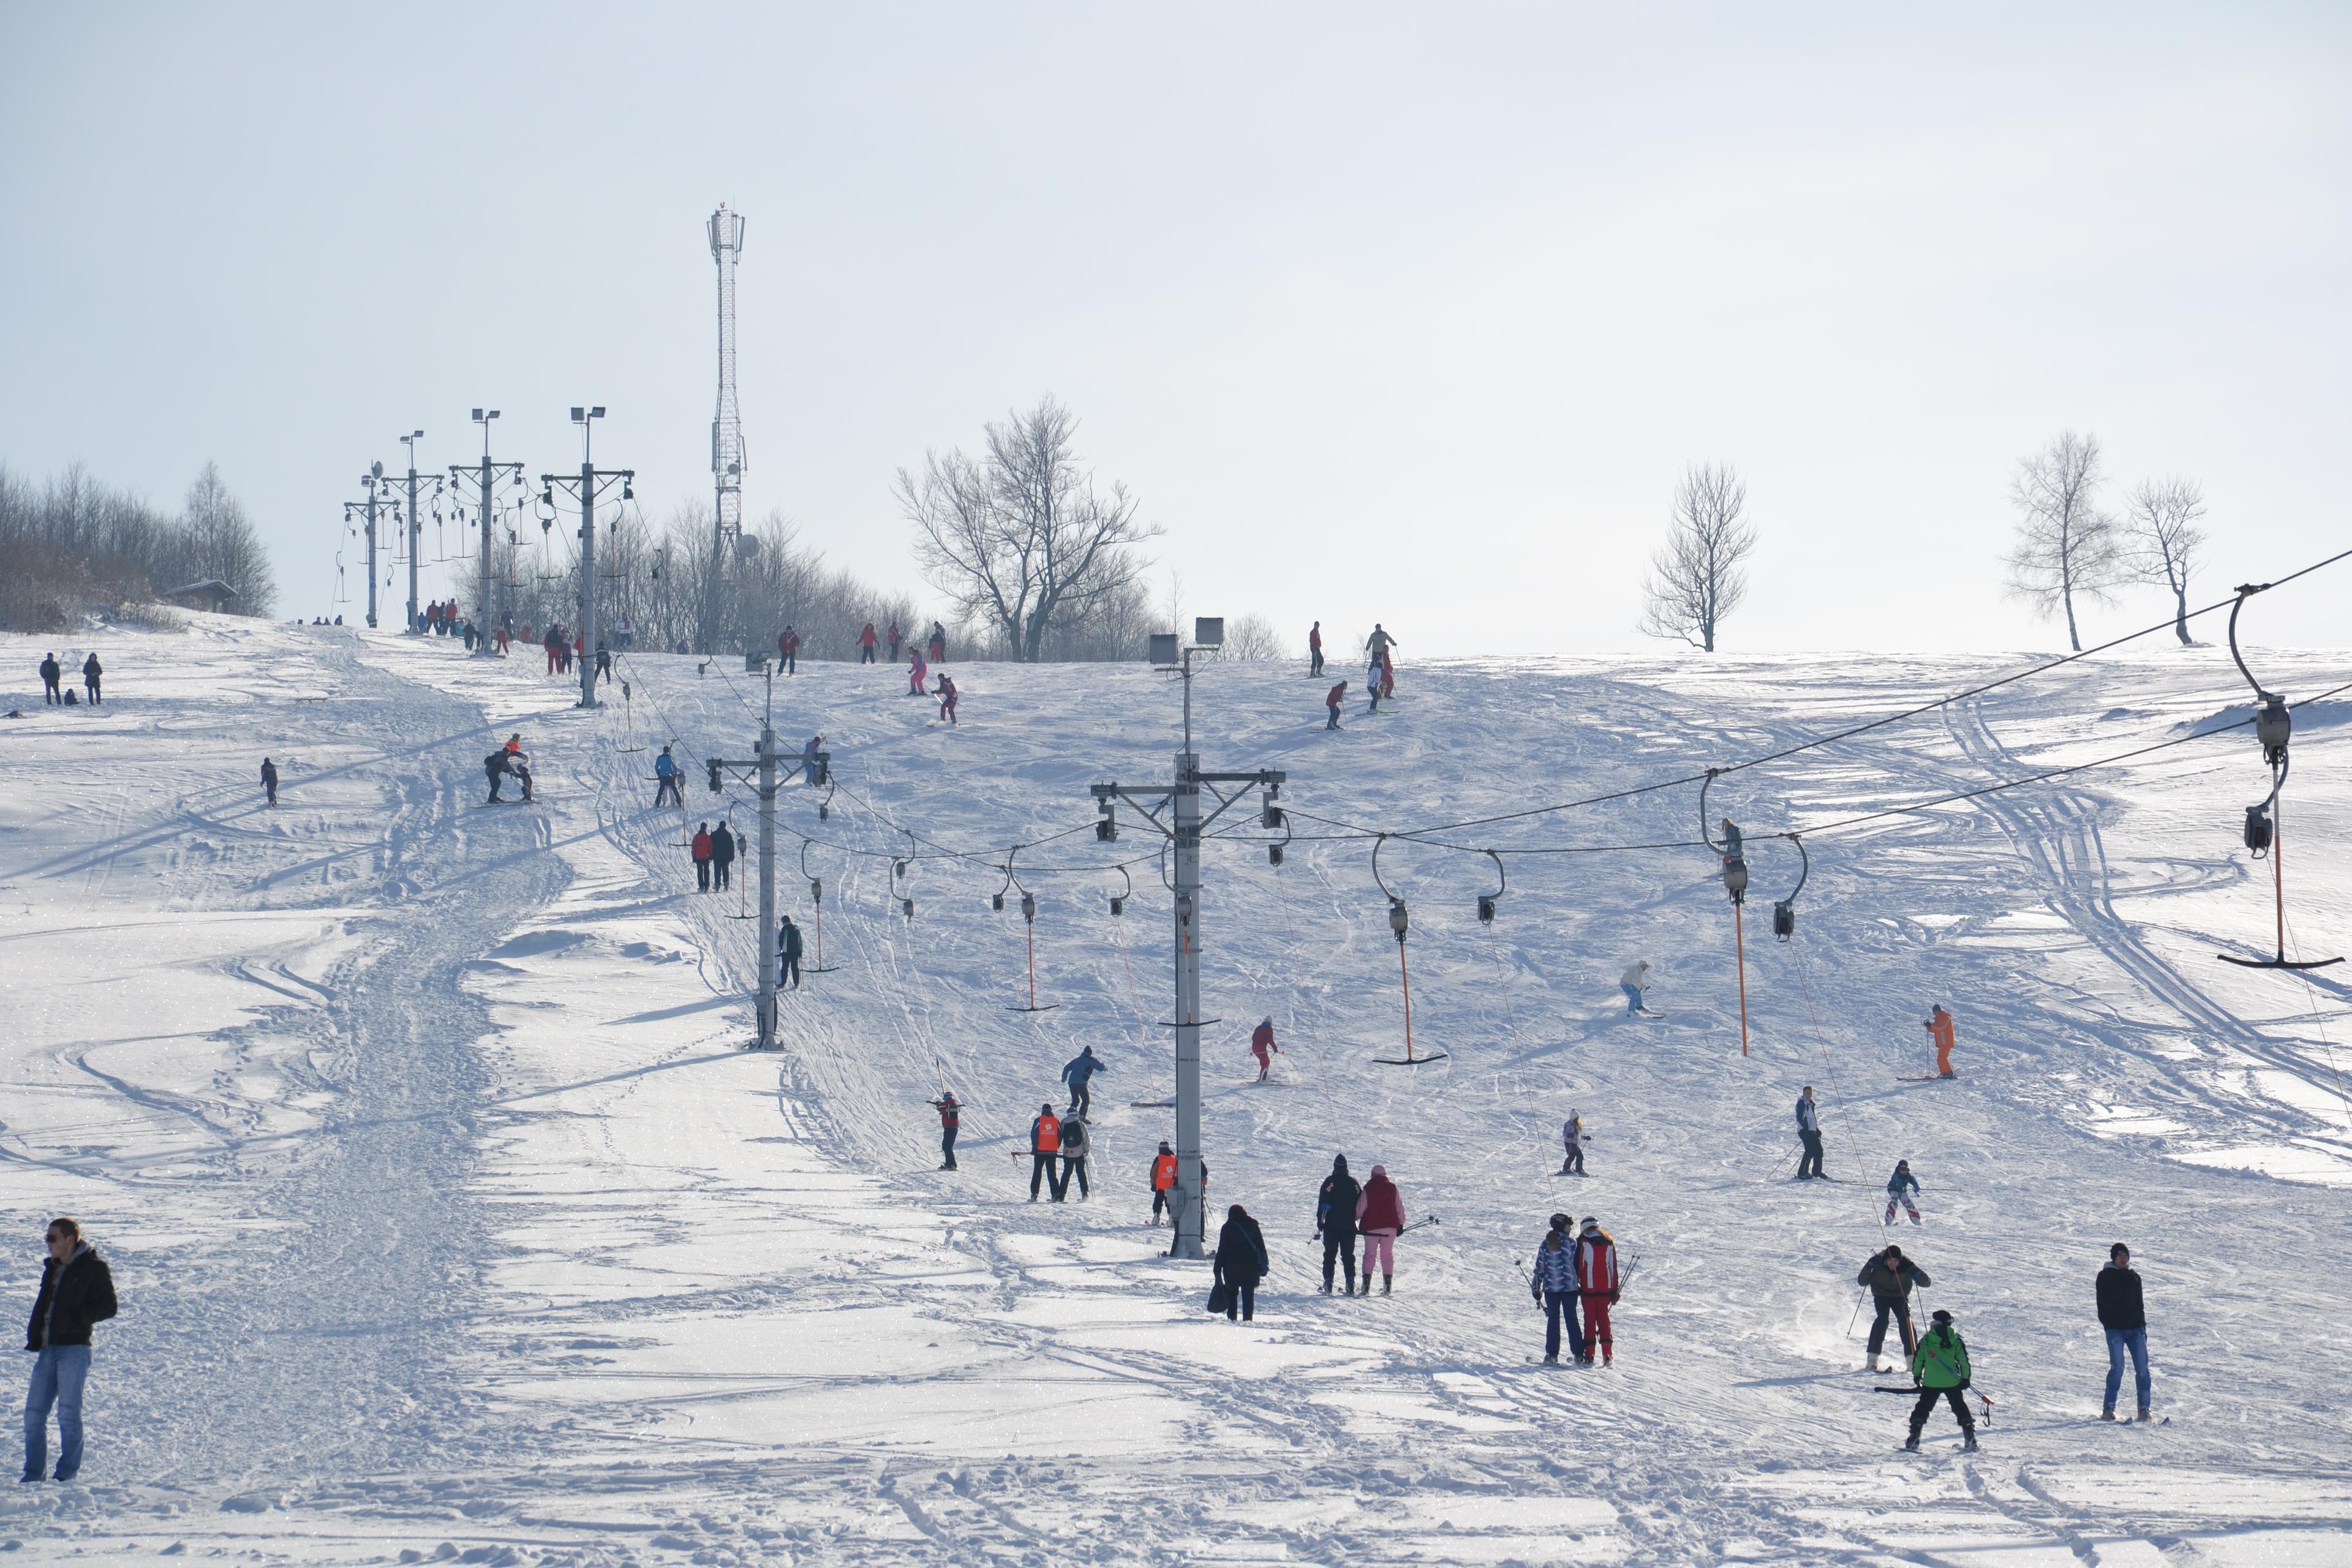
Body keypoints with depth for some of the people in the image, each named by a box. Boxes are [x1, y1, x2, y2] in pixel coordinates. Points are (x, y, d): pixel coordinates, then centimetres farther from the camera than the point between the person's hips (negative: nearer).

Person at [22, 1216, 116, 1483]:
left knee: (68, 1412, -9)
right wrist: (34, 1337, 7)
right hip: (48, 1349, 7)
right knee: (34, 1412, 2)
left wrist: (76, 1318, -19)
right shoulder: (52, 1269, 20)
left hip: (75, 1348, -7)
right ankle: (33, 1473, 7)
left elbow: (108, 1307, -7)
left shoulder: (93, 1268, -2)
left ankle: (68, 1472, -3)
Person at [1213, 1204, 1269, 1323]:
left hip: (1232, 1267, -2)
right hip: (1251, 1267, 2)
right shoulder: (1253, 1226, 5)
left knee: (1231, 1294, 9)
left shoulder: (1228, 1227, -2)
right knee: (1248, 1295, 6)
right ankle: (1247, 1319, -1)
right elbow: (1261, 1247, 7)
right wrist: (1264, 1267, 13)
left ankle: (1232, 1318, 1)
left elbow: (1222, 1250, -4)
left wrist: (1217, 1270, -1)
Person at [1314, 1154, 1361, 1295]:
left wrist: (1320, 1224, -2)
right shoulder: (1353, 1183, 4)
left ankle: (1328, 1283, -4)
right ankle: (1351, 1284, -3)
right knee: (1348, 1256, 6)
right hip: (1349, 1226, 2)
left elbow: (1322, 1204, -6)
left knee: (1330, 1255, 3)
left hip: (1332, 1225, -2)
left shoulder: (1329, 1182, -5)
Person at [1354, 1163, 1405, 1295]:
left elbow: (1360, 1209, -3)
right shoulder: (1393, 1188, 2)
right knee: (1388, 1255, 8)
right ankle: (1388, 1284, 0)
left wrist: (1354, 1220, 12)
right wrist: (1401, 1224, 15)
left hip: (1371, 1227, -2)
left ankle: (1366, 1284, -6)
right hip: (1390, 1227, 2)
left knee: (1369, 1254, 4)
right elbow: (1400, 1208, 6)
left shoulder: (1368, 1189, -5)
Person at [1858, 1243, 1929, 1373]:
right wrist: (1869, 1267, -39)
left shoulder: (1906, 1266, -23)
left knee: (1905, 1320, -21)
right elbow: (1862, 1282, -22)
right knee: (1882, 1319, -24)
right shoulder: (1879, 1264, -23)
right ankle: (1872, 1361, -24)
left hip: (1899, 1296, 1)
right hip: (1881, 1295, -1)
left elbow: (1926, 1283, -21)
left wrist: (1918, 1274, -43)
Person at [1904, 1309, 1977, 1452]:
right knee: (1960, 1408, 15)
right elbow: (1964, 1360, 0)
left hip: (1931, 1383, -1)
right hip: (1952, 1383, 1)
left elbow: (1918, 1359, 4)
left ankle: (1913, 1441, 0)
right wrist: (1966, 1378, 8)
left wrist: (1916, 1375, 20)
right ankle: (1971, 1441, 13)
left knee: (1922, 1409, 8)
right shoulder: (1956, 1341, 0)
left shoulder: (1925, 1342, -2)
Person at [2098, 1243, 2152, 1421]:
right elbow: (2103, 1303, 1)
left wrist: (2142, 1326, 14)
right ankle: (2109, 1408, -8)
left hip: (2135, 1328, 4)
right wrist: (2107, 1323, -9)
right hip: (2115, 1329, -4)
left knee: (2142, 1368, -5)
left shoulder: (2134, 1277, 18)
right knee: (2117, 1367, -14)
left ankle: (2144, 1408, -1)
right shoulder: (2105, 1276, 6)